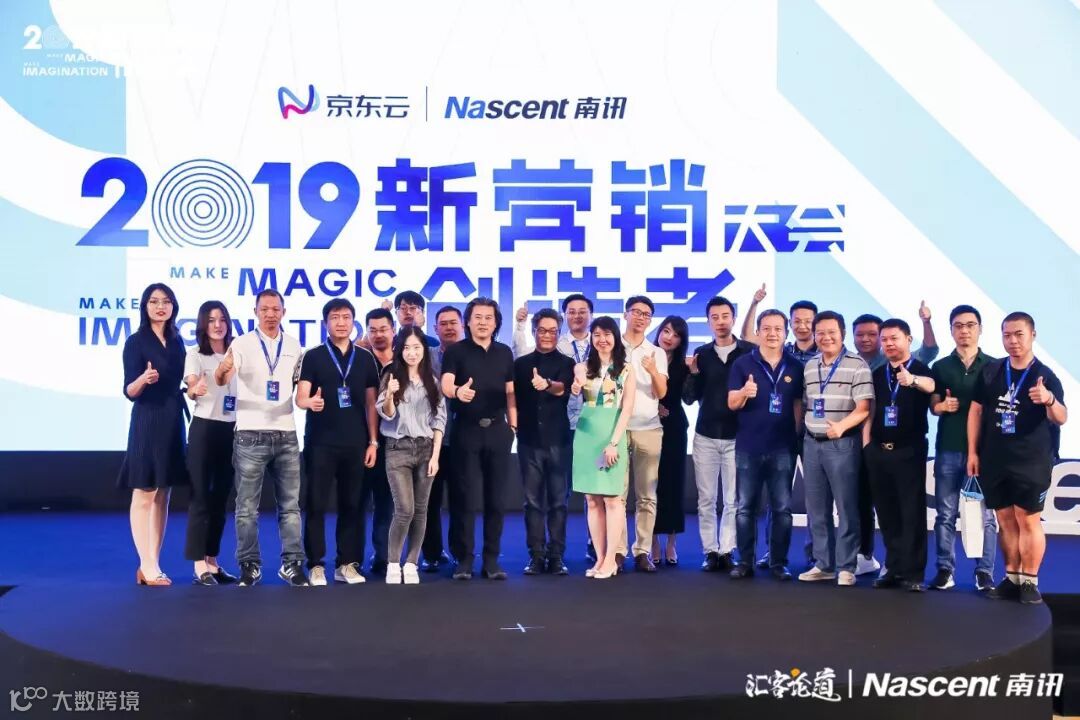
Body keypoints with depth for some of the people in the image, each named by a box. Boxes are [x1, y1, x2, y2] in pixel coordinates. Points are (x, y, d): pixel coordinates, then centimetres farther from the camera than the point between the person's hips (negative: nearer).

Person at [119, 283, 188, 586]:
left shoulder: (177, 340, 11)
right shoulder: (136, 341, -7)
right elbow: (129, 391, -12)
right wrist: (143, 379, -31)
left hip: (173, 422, 7)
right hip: (147, 422, -7)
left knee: (163, 496, 7)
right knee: (143, 495, -4)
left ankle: (152, 565, 12)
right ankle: (147, 567, -2)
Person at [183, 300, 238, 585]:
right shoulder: (195, 354, -4)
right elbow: (191, 388, -20)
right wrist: (196, 390, -41)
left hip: (231, 430, 5)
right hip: (204, 429, -5)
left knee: (221, 497, 10)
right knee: (200, 497, -3)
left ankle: (213, 562, 18)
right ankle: (200, 567, -1)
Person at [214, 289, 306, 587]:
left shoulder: (294, 346, 7)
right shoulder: (242, 344, -4)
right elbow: (222, 380, -17)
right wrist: (223, 369, -40)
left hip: (286, 434, 3)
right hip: (251, 435, -3)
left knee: (290, 504, 7)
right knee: (247, 506, 2)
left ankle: (292, 563, 14)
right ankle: (250, 565, 11)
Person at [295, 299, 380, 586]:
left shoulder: (365, 358, 8)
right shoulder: (313, 357, 0)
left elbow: (371, 403, 9)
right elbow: (300, 398, -7)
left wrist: (373, 441, 3)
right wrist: (310, 402, -31)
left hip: (355, 443, 3)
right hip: (320, 442, -2)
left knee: (353, 505, 5)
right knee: (316, 504, 0)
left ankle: (347, 564, 14)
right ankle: (316, 565, 8)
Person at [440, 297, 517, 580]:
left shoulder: (505, 353, 11)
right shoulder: (456, 351, 0)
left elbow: (510, 392, 15)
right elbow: (445, 384, -15)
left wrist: (513, 424, 8)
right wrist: (457, 391, -37)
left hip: (498, 431, 3)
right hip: (466, 430, -3)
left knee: (495, 498, 5)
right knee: (466, 498, -2)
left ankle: (492, 559, 13)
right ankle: (464, 559, 6)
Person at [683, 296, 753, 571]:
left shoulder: (749, 352, -2)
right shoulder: (701, 354, 6)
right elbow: (689, 398, 6)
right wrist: (693, 373, -10)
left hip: (737, 436, -2)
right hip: (705, 436, 2)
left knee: (733, 499, 2)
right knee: (706, 499, 5)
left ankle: (727, 551, 10)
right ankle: (710, 551, 12)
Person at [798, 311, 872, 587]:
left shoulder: (857, 365, -6)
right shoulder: (809, 367, 12)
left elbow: (863, 408, -13)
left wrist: (841, 426, -29)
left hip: (842, 444, -6)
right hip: (812, 443, 6)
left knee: (846, 508, -1)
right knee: (816, 509, 9)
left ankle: (846, 567, 7)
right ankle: (823, 564, 19)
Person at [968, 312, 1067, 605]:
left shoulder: (1045, 376, -6)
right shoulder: (990, 371, 3)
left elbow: (1061, 419, -14)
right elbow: (976, 410, 9)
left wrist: (1050, 400, -37)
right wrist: (973, 452, 5)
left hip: (1031, 462, -3)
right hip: (994, 460, 4)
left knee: (1028, 520, -2)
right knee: (1005, 521, 10)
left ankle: (1030, 582, 6)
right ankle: (1012, 578, 18)